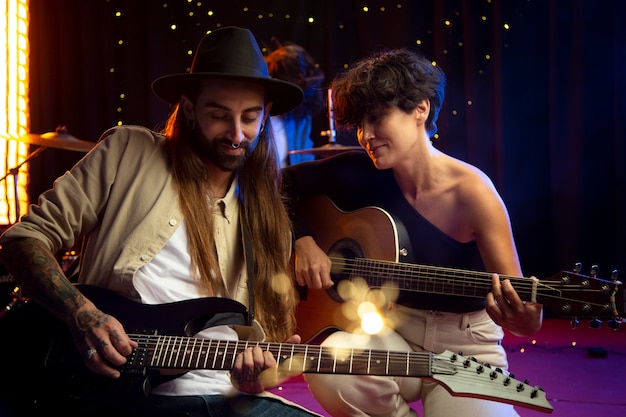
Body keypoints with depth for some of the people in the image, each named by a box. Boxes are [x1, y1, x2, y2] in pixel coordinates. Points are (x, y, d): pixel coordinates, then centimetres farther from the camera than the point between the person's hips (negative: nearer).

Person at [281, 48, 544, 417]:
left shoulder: (470, 191, -16)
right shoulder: (360, 174, -6)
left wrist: (521, 316, -41)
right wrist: (305, 242, -6)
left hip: (464, 349, -3)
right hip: (391, 332, 4)